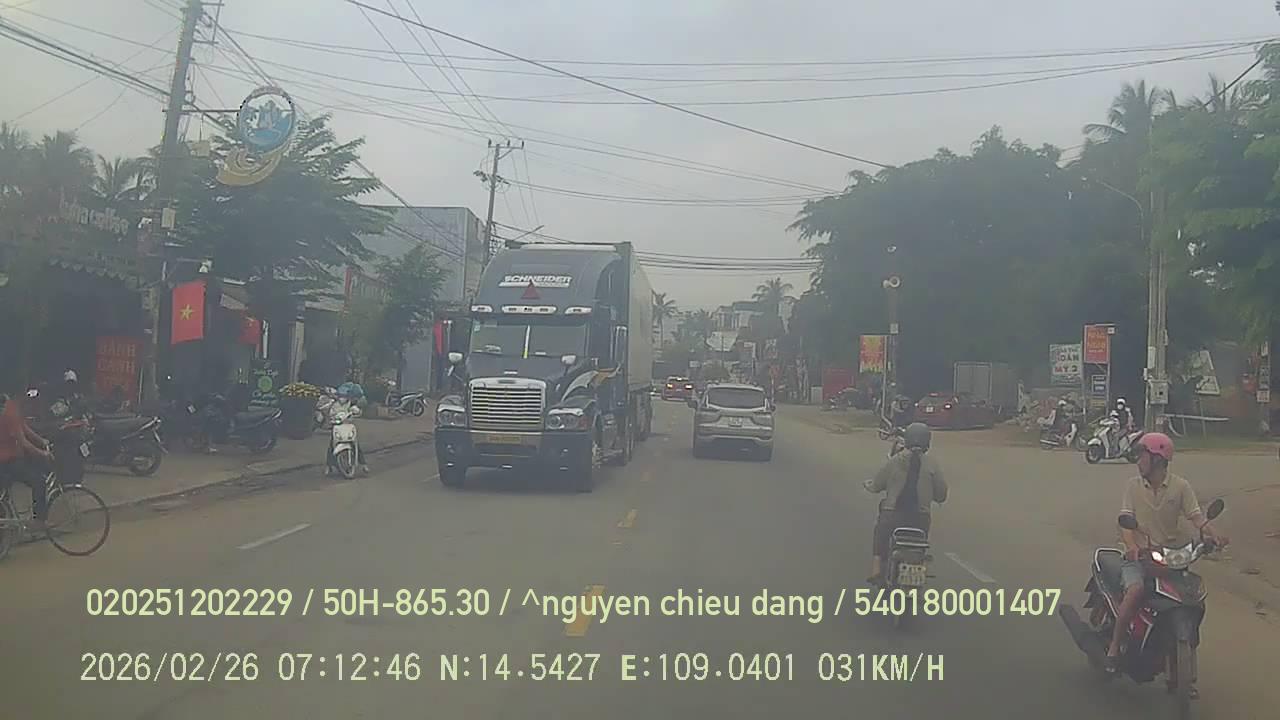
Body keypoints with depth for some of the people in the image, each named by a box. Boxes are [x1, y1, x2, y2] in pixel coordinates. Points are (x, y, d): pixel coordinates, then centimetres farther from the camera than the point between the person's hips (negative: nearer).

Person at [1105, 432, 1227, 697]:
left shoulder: (1180, 486, 1)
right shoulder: (1133, 485, 1)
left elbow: (1196, 516, -7)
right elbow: (1126, 521, -6)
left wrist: (1212, 535, -27)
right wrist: (1132, 545, -25)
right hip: (1139, 555, -1)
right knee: (1136, 591, -31)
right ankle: (1114, 646, -16)